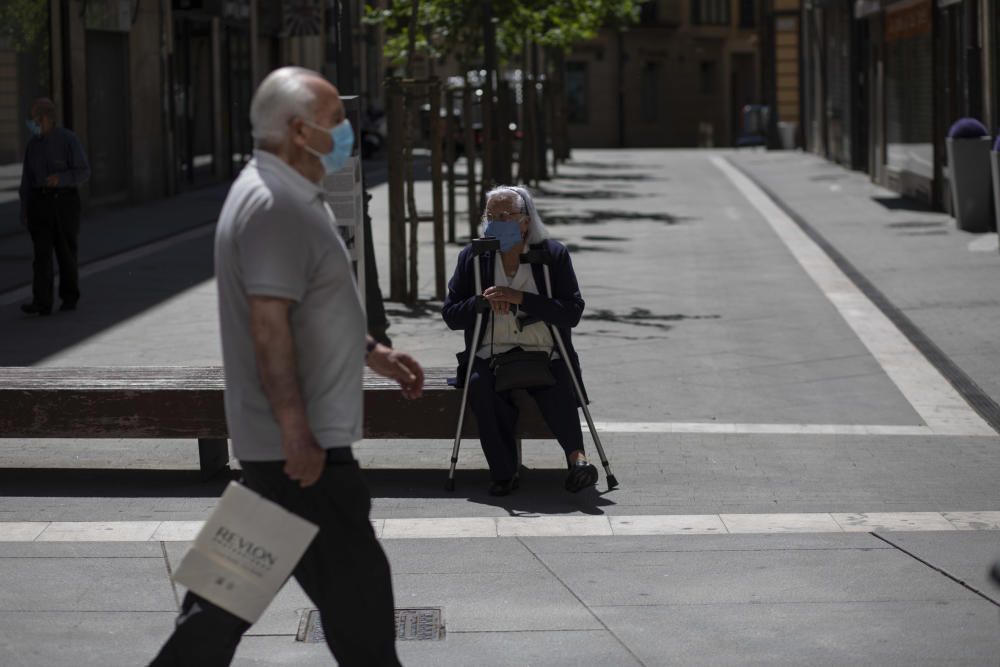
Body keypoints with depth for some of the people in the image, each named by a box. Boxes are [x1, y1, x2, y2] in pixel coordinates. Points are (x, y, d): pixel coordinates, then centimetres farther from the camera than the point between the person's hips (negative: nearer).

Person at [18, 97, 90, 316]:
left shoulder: (68, 139, -8)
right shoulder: (33, 143, 6)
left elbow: (83, 173, -10)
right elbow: (27, 178, 10)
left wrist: (60, 178, -28)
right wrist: (24, 209, 7)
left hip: (65, 201, -3)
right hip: (40, 202, 3)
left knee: (65, 251, 6)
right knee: (42, 251, -8)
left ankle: (69, 297, 24)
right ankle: (42, 303, -15)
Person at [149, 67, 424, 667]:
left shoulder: (291, 196, 15)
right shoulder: (274, 205, -20)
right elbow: (269, 325, -25)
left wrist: (372, 353, 21)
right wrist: (298, 432, -25)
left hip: (288, 437, 11)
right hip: (302, 443, -11)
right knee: (353, 584, -3)